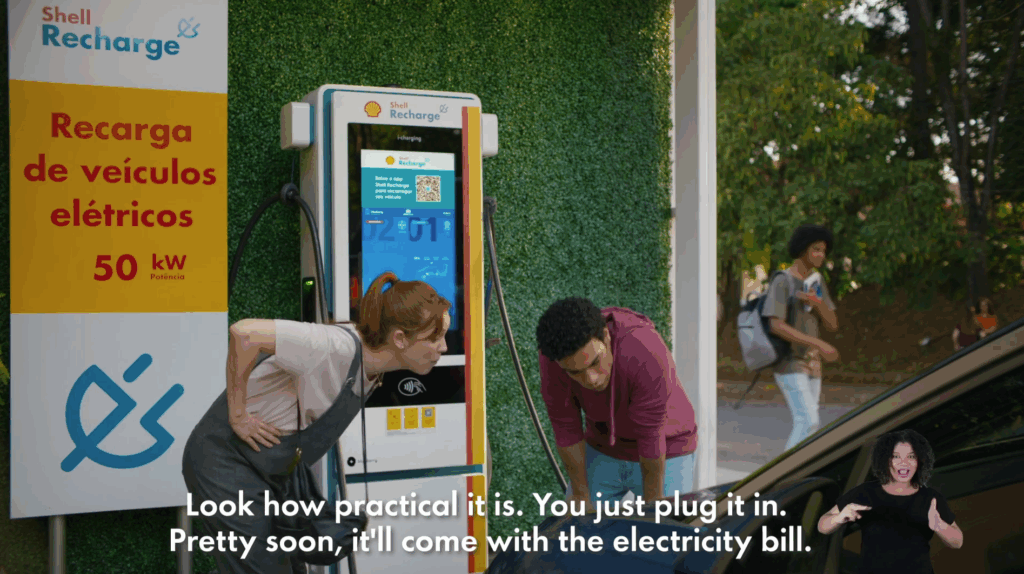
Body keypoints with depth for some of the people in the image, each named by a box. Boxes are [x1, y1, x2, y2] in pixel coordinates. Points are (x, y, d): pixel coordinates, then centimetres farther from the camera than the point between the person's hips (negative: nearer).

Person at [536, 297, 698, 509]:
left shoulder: (646, 355, -39)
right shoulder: (555, 352, -26)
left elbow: (651, 436, -28)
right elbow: (565, 427, -16)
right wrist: (581, 495, -6)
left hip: (665, 457, -3)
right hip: (604, 452, 3)